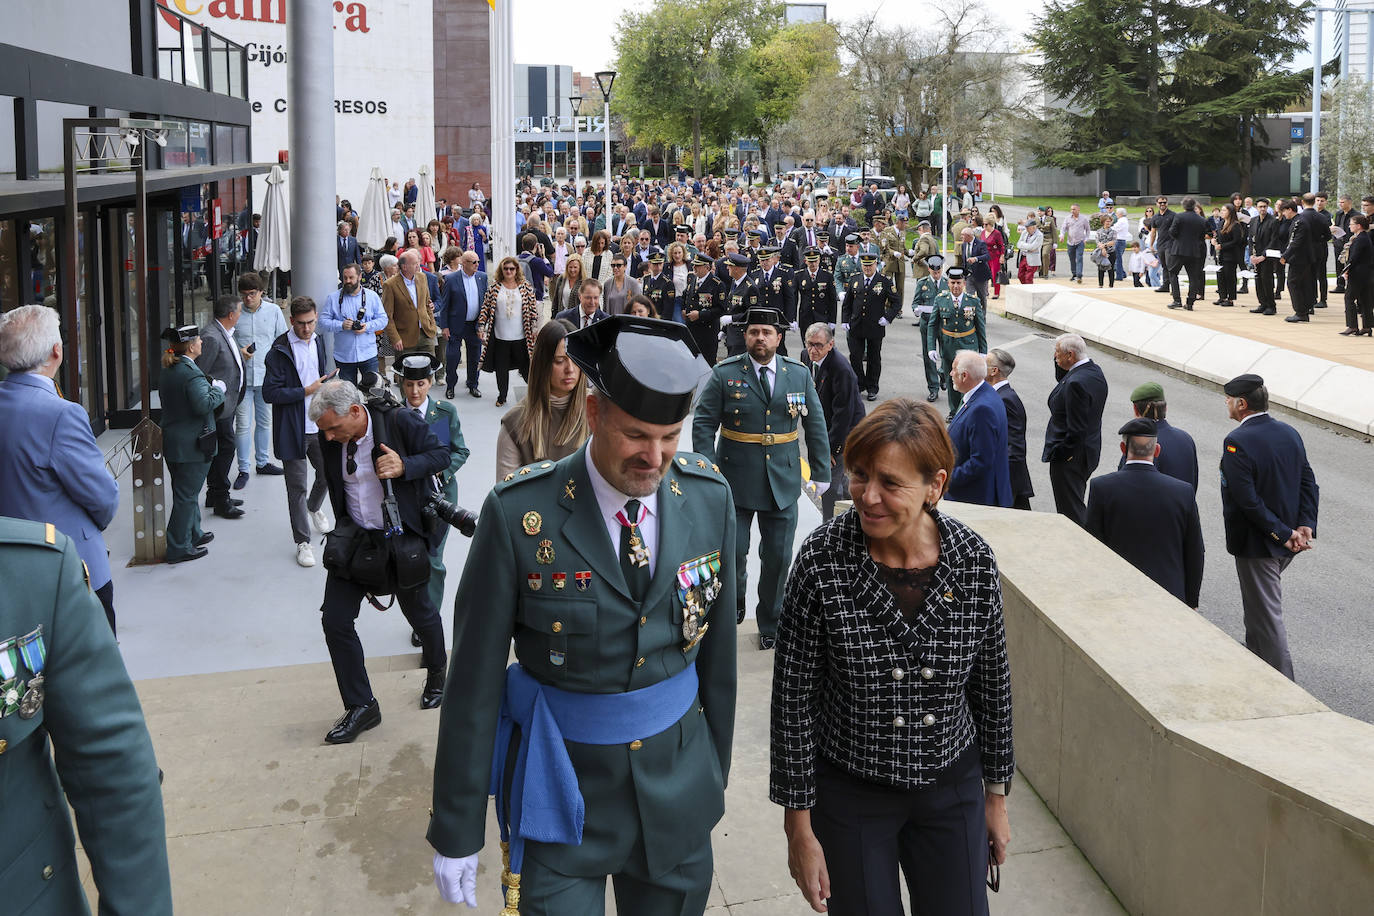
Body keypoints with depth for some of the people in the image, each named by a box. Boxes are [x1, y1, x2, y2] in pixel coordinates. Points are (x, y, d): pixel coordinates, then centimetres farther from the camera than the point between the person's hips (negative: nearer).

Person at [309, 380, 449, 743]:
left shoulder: (400, 422, -20)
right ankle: (361, 707, 10)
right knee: (335, 620, -3)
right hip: (353, 540, 4)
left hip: (402, 540, -4)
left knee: (420, 614, 13)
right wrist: (345, 531, 11)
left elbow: (440, 454, -10)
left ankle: (436, 672, 45)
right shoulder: (329, 439, -7)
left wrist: (405, 466, -28)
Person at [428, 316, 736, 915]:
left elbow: (718, 645, 5)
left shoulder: (709, 498, -6)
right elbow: (475, 678, -12)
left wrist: (717, 768, 14)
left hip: (678, 786, 4)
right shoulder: (519, 514, -17)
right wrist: (456, 830, -7)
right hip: (563, 792, -3)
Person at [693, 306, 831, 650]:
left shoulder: (799, 374, 3)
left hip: (783, 483, 2)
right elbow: (704, 424, -4)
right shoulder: (724, 374, -4)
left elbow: (815, 425, 9)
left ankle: (771, 624, 24)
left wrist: (821, 472, 6)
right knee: (732, 553, 1)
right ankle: (735, 600, 32)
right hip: (735, 481, -2)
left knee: (777, 558, 7)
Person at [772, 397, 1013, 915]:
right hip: (850, 792, -2)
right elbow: (794, 697, -11)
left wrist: (996, 795, 9)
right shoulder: (822, 560, -19)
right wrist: (799, 826, -8)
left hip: (952, 787, 2)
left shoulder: (973, 559, -12)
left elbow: (992, 683, 2)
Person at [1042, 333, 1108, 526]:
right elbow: (1061, 379, 20)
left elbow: (1076, 429, -26)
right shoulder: (1094, 370, 3)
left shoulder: (1076, 383, -26)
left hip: (1070, 458, -10)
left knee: (1071, 512, -1)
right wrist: (1061, 364, 2)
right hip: (1090, 451, 10)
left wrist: (1061, 454, -16)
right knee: (1076, 505, 23)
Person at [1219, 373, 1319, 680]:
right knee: (1258, 606, 26)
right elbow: (1308, 484, 1)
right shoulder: (1290, 433, 3)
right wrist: (1305, 525, -7)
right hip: (1286, 546, 8)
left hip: (1257, 544, -8)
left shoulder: (1237, 442, -21)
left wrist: (1282, 533, -20)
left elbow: (1247, 499, -25)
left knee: (1267, 616, 1)